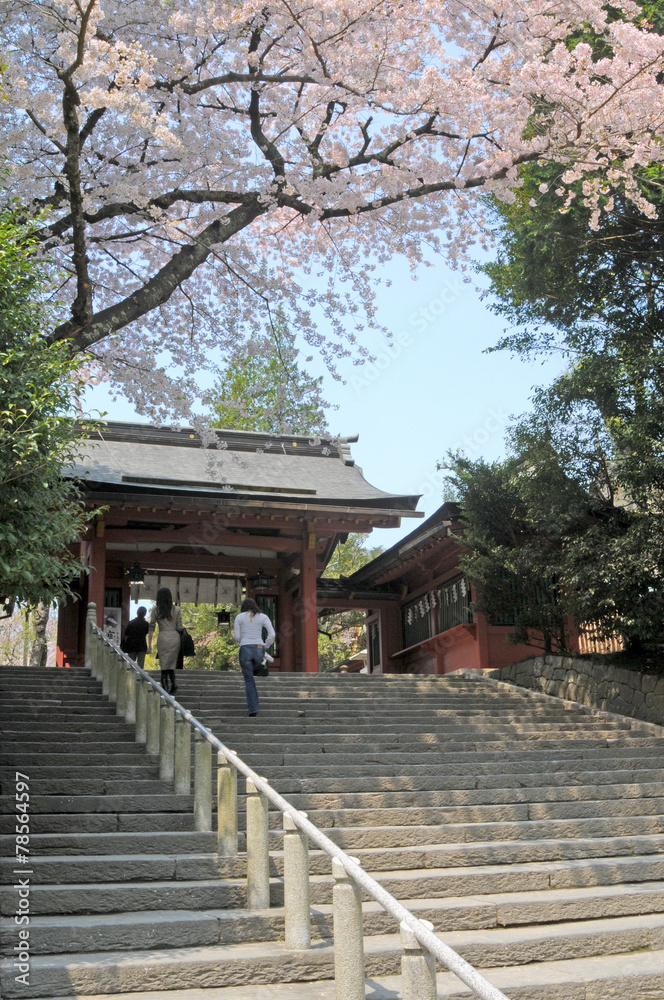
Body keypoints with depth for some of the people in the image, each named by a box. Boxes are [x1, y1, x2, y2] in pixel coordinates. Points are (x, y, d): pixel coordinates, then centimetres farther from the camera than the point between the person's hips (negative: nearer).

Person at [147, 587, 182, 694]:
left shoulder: (155, 610, 3)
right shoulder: (176, 610, 3)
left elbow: (151, 628, 0)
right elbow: (179, 628, -2)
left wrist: (149, 645, 2)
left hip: (162, 637, -1)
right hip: (174, 637, 1)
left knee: (164, 664, 3)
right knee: (172, 662, 13)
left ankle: (166, 689, -2)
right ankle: (173, 684, 2)